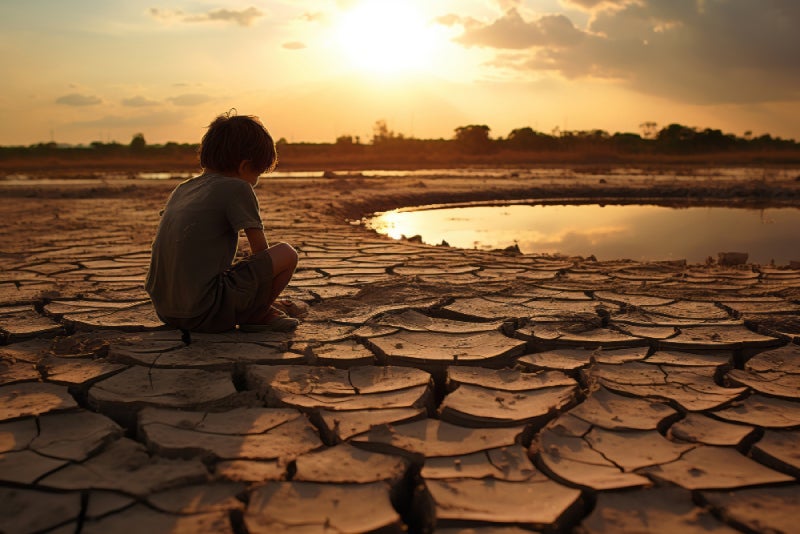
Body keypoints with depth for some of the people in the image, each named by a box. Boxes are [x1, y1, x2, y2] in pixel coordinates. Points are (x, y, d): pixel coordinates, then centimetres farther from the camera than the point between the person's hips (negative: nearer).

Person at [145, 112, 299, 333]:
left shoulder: (182, 189, 17)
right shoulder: (237, 188, -5)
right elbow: (261, 251, -1)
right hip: (204, 314, -8)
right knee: (287, 254, -3)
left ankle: (258, 312, 19)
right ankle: (254, 317, 11)